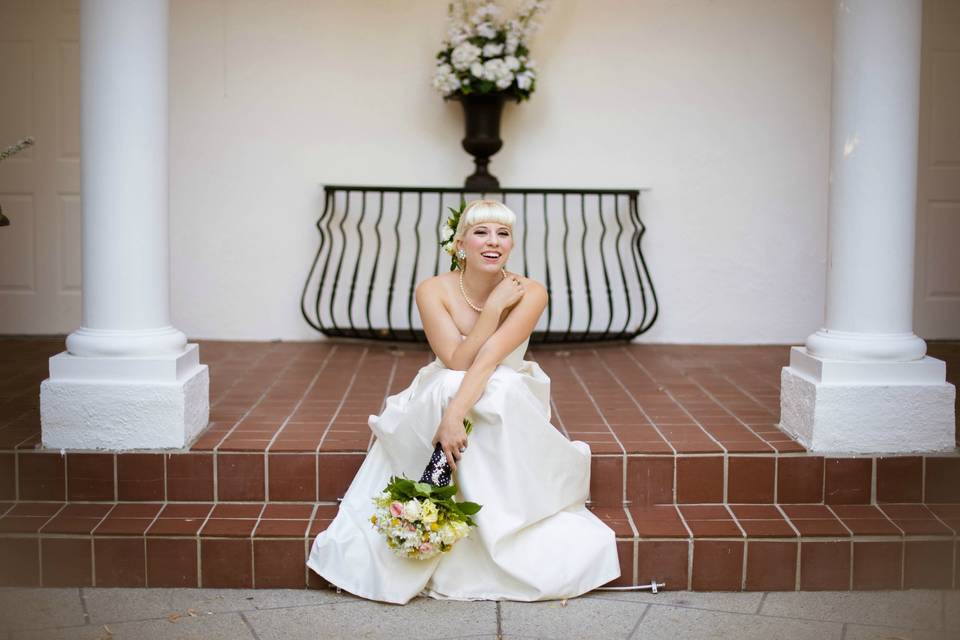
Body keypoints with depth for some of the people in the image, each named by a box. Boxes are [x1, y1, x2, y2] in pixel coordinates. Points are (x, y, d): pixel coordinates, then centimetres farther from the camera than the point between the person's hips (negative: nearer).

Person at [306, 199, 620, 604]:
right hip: (438, 400, 0)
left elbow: (489, 358, -29)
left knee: (500, 390, -34)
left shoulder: (529, 293, -16)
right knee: (449, 385, -34)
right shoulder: (433, 290, -15)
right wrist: (494, 307, -28)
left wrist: (455, 416, -41)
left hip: (508, 413, 0)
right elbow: (456, 362, -23)